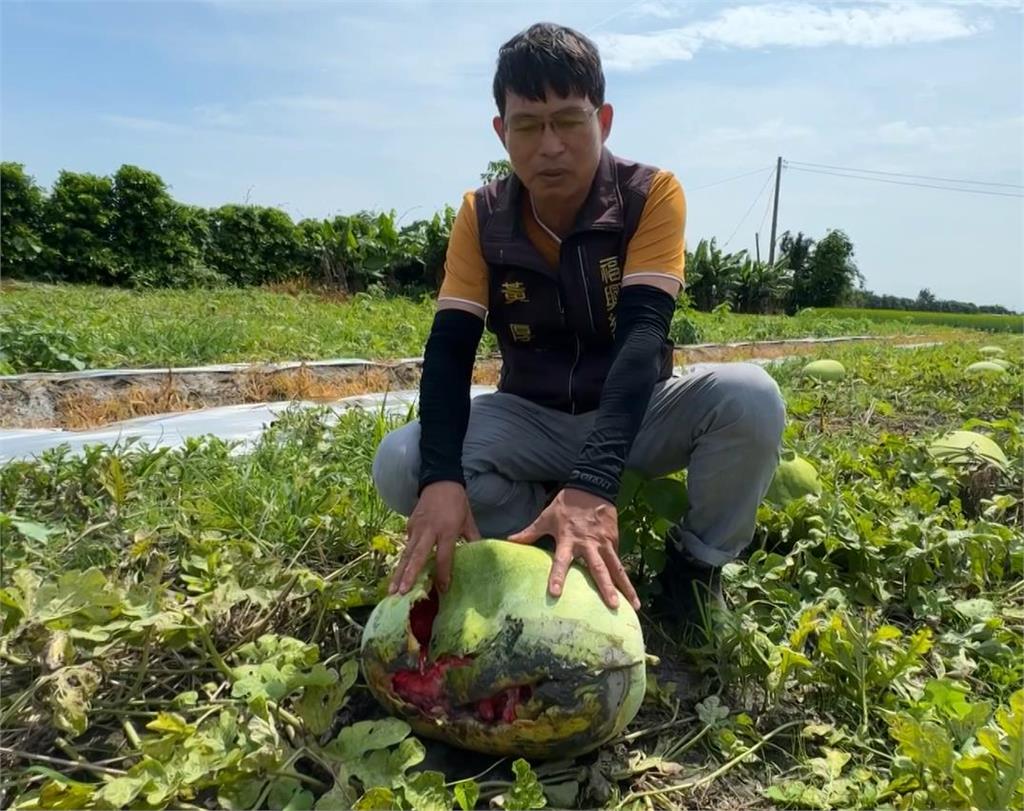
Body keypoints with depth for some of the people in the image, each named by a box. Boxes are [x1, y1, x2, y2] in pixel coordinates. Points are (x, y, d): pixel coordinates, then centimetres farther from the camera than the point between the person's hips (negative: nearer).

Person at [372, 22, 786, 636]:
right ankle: (564, 552, -6)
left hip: (637, 414, -1)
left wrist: (594, 482, -45)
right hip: (532, 420, 2)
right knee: (402, 464, -25)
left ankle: (695, 565, -6)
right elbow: (449, 349, -18)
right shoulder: (482, 217, -8)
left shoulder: (652, 195, -15)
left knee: (749, 396, -32)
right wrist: (442, 476, -38)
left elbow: (643, 333, -29)